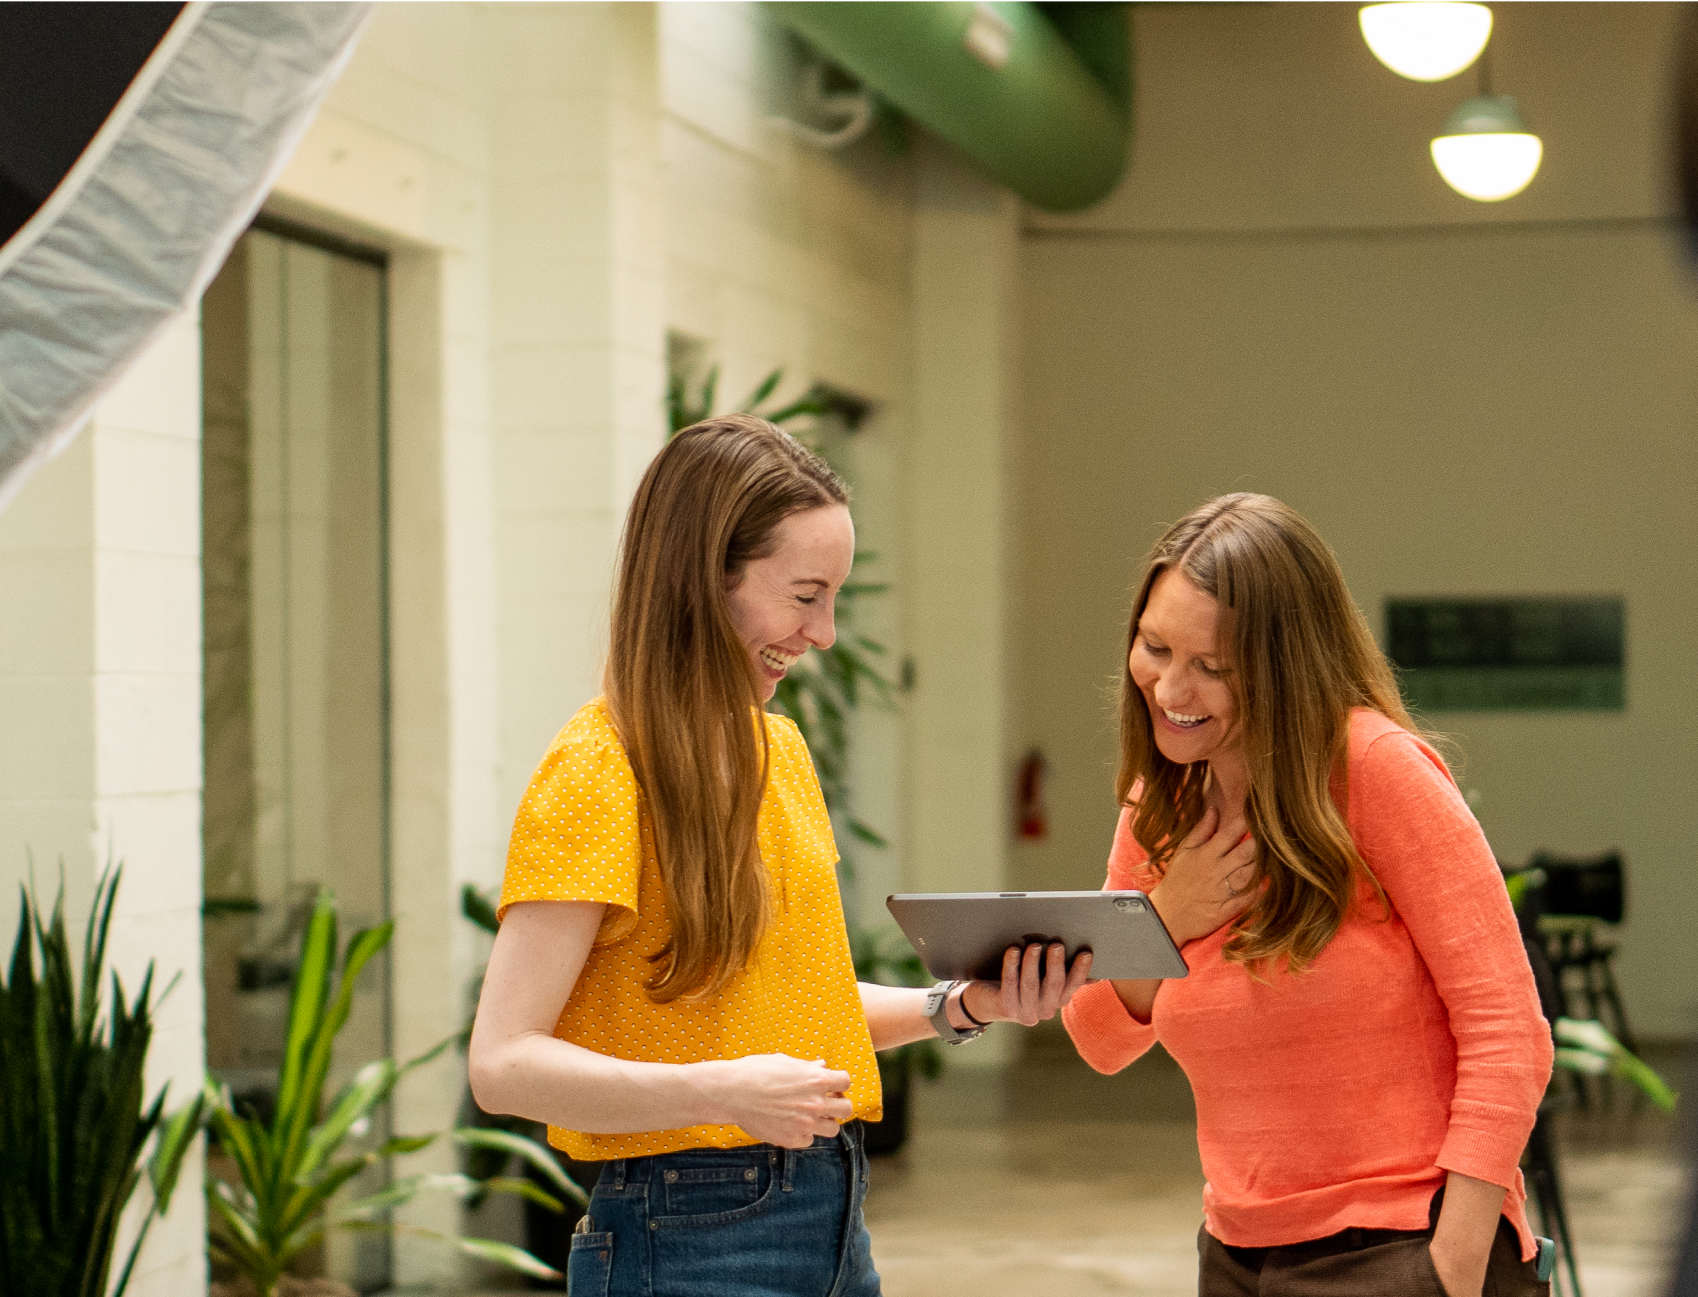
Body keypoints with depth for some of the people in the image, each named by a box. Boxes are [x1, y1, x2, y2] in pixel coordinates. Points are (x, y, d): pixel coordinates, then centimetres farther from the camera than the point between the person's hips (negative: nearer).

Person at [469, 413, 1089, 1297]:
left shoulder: (779, 751, 13)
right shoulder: (595, 777, -13)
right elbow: (503, 1064, -19)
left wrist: (960, 1008, 7)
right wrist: (717, 1093, -29)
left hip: (833, 1222, 8)